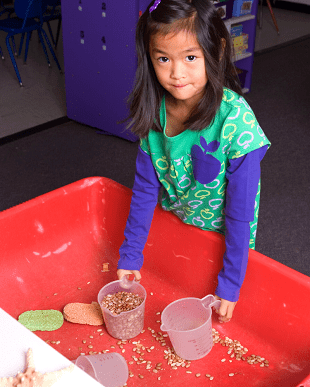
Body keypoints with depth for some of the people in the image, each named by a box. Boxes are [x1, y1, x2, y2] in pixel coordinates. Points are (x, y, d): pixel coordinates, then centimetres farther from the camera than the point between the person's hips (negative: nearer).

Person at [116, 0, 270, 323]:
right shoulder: (154, 110, -16)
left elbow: (241, 208, -24)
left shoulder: (236, 120, -30)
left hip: (223, 239, -3)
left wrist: (230, 284, -21)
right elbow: (145, 188, -7)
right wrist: (130, 255, -6)